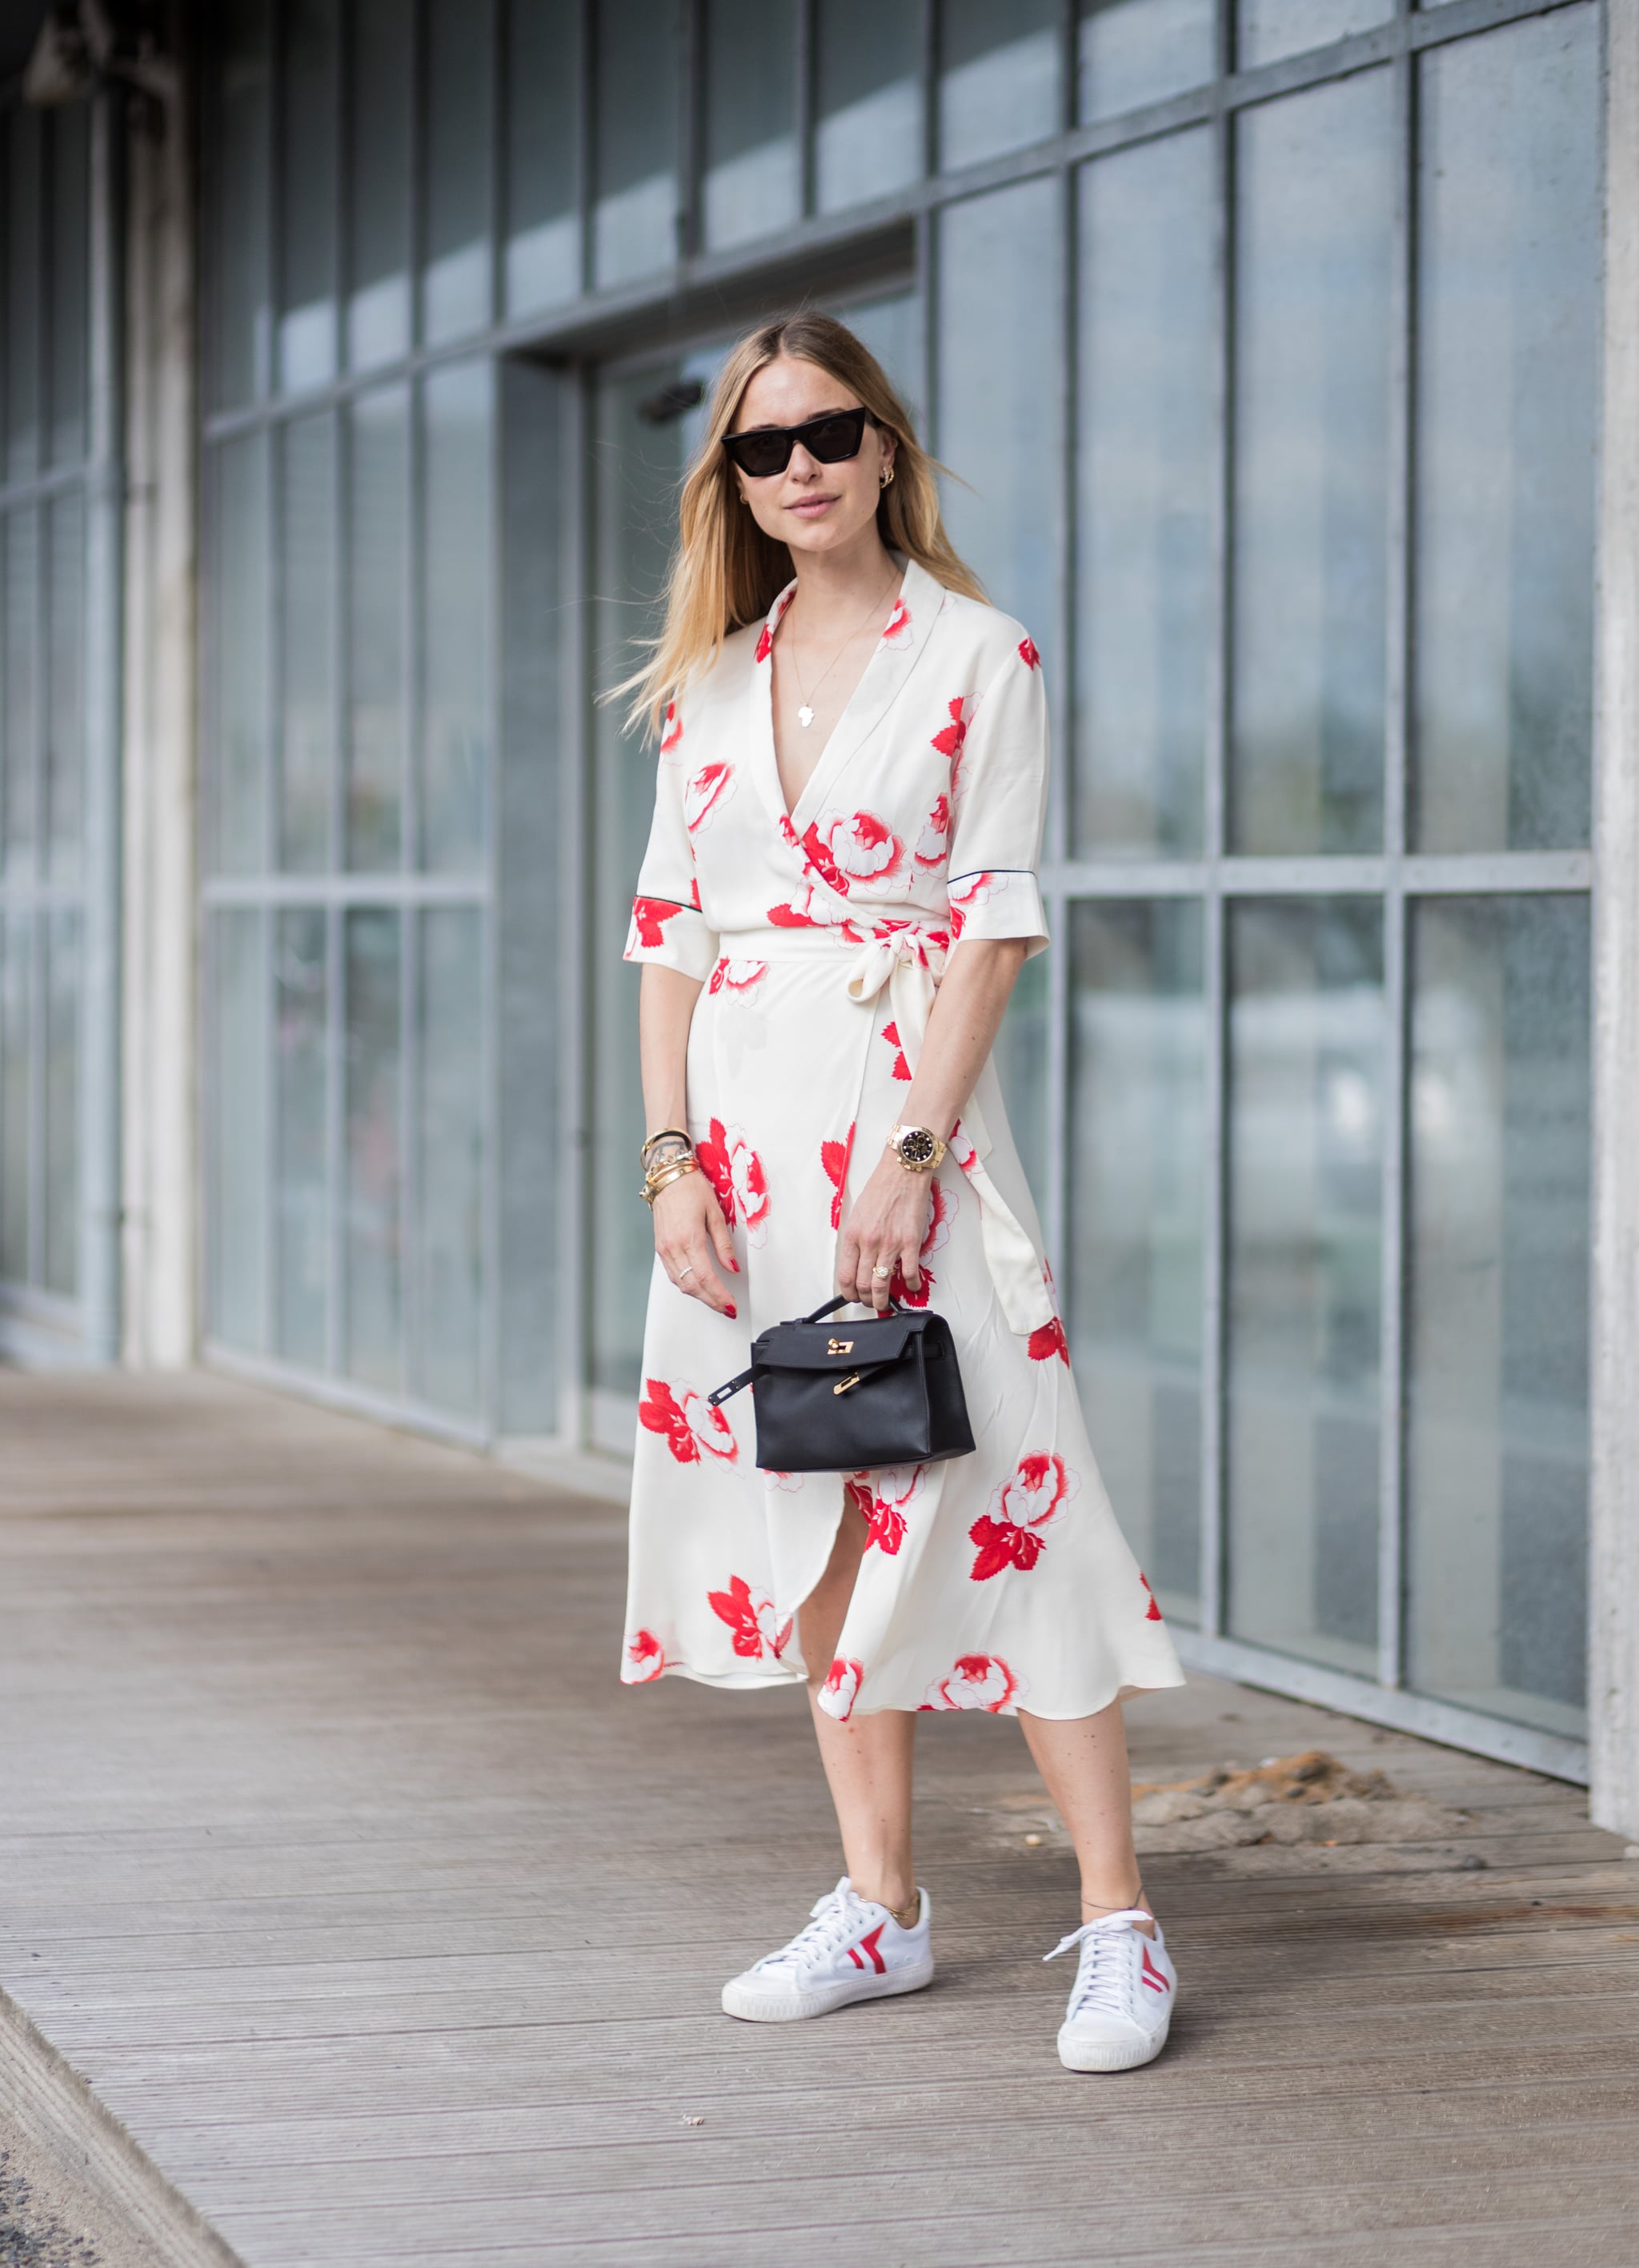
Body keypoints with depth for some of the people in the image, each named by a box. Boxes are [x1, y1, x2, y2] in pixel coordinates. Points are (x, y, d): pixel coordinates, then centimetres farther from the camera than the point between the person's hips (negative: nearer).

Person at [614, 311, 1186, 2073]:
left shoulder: (977, 658, -1)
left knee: (994, 1495, -10)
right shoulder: (709, 682, 12)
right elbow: (667, 930, 10)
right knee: (808, 1502, 8)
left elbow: (992, 925, -7)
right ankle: (880, 1904, 16)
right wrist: (671, 1154, -1)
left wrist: (910, 1149, -16)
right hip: (745, 1117, 5)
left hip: (909, 1101, -5)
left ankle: (1117, 1928, -6)